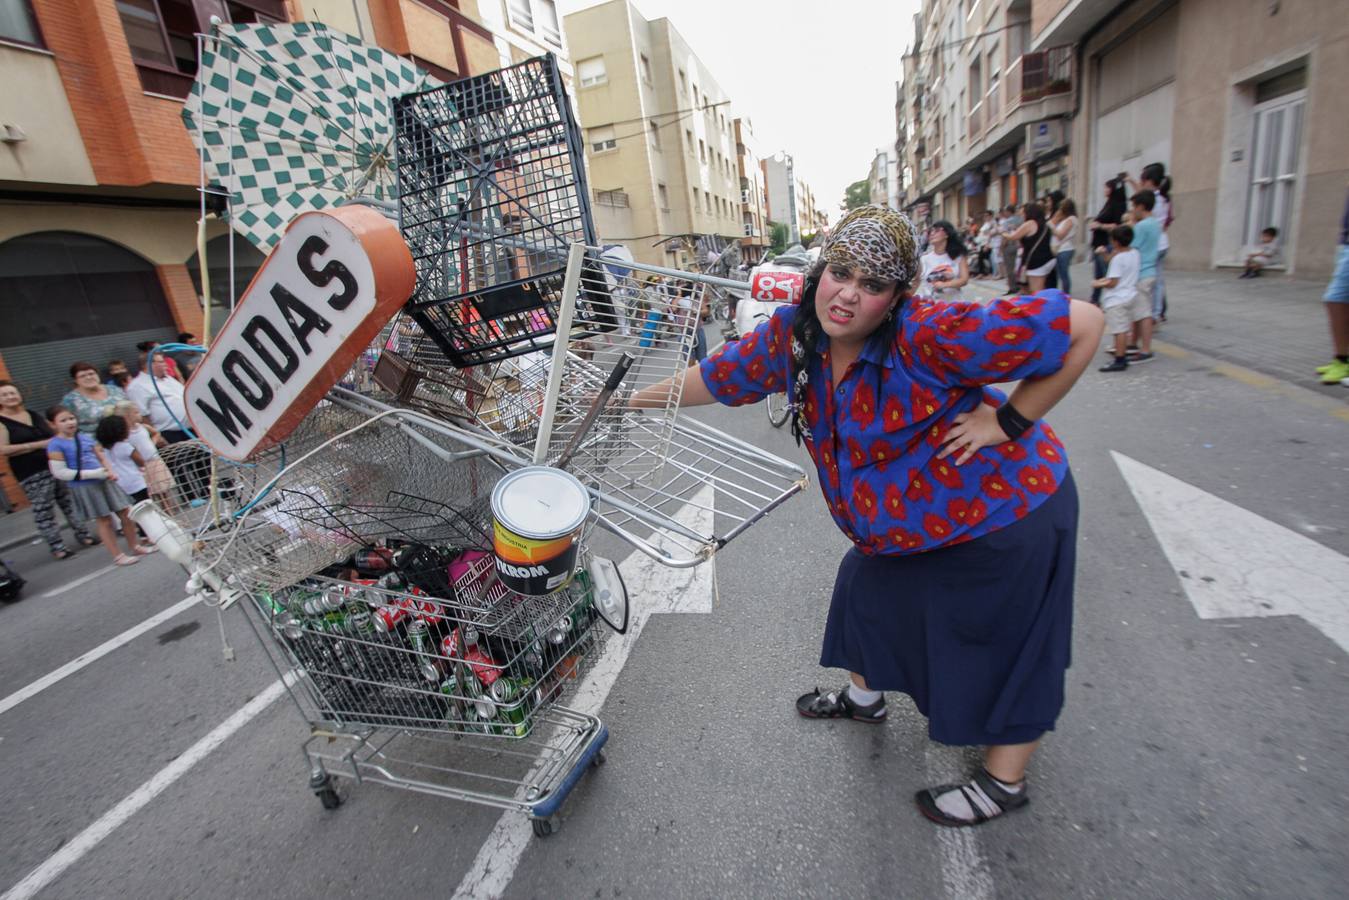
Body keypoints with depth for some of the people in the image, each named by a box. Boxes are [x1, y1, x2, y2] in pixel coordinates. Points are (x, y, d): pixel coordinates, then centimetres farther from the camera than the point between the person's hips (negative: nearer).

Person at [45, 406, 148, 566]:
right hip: (84, 488, -5)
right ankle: (117, 556, 14)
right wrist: (93, 474, -19)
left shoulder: (86, 439, 8)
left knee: (126, 513, 8)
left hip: (104, 481, 5)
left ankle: (135, 547, 24)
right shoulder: (56, 445, -9)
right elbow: (59, 472, -14)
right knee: (104, 521, 2)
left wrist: (110, 472, -2)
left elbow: (102, 458, 17)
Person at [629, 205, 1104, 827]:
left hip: (1002, 517, -7)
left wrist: (1009, 422, -25)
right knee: (871, 591, 24)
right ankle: (864, 697, 54)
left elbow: (1081, 324, -25)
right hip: (899, 521, 7)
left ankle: (1004, 781, 37)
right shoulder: (791, 335, -12)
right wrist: (647, 397, 11)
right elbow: (722, 375, 3)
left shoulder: (930, 335, -32)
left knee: (1002, 648, 10)